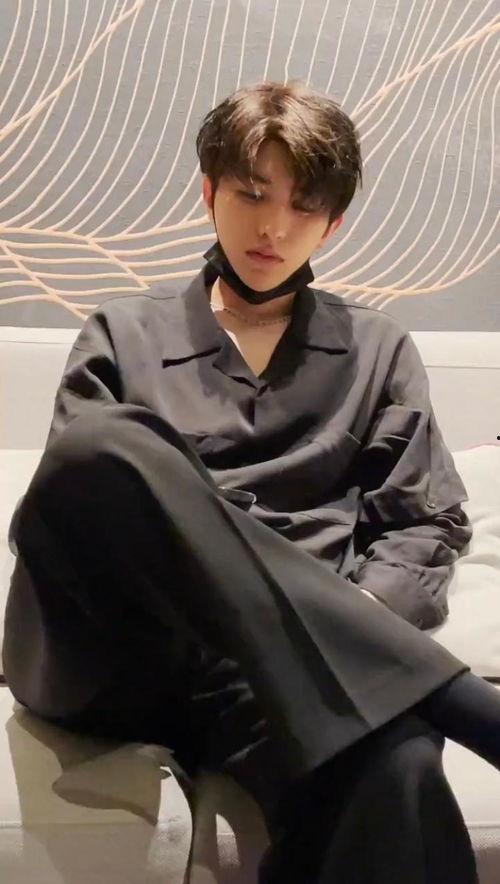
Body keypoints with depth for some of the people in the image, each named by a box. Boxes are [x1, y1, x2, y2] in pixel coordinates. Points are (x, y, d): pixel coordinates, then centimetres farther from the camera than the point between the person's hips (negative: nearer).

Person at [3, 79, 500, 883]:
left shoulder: (377, 350, 22)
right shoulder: (124, 336, 19)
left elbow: (429, 524, 15)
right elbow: (68, 497, 10)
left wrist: (348, 626, -8)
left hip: (290, 660, -2)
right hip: (110, 649, 3)